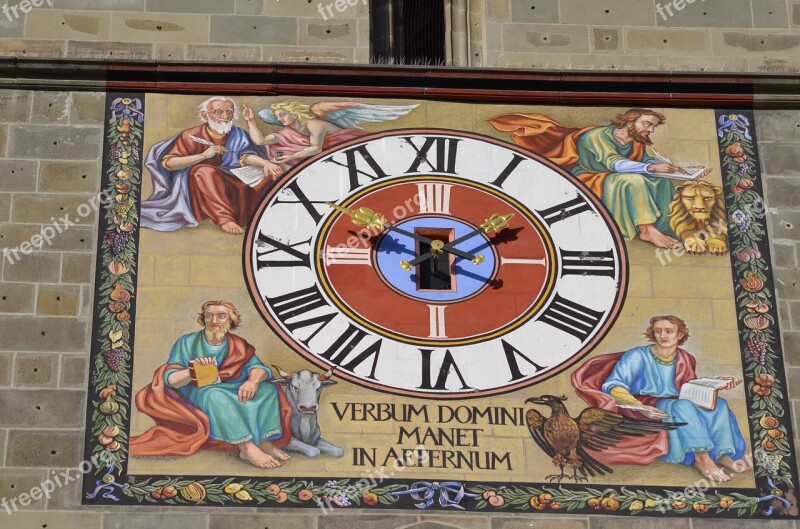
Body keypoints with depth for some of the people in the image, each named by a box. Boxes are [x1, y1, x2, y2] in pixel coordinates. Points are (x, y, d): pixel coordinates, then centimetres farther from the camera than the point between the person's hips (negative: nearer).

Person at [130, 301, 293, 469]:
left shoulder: (238, 345, 7)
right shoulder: (186, 343, -1)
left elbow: (258, 367, -6)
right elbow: (170, 380, -9)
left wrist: (253, 380, -31)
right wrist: (192, 371, -31)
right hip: (196, 396, -4)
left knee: (267, 389, -16)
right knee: (215, 395, -36)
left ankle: (265, 442, -31)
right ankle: (247, 447, -47)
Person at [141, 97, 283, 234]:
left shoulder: (238, 135, 4)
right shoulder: (192, 135, -7)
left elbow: (246, 156, -14)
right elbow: (167, 163, -15)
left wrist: (266, 163, -37)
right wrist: (203, 155, -25)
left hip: (232, 184, 3)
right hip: (198, 186, -3)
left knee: (269, 172, -14)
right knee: (205, 171, -35)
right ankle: (224, 218, -42)